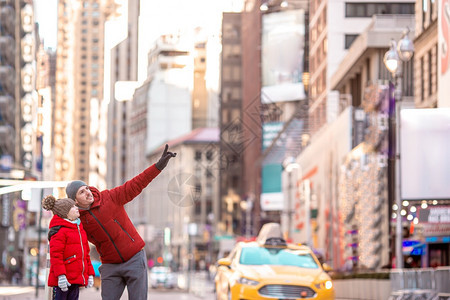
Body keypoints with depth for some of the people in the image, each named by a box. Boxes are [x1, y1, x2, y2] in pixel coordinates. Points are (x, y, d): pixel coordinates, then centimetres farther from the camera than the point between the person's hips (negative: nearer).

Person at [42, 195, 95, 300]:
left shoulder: (80, 229, 20)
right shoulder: (59, 231, -9)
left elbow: (85, 254, 24)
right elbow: (55, 255, -16)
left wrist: (90, 274, 19)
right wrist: (61, 276, -22)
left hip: (76, 280, 8)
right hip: (63, 279, -8)